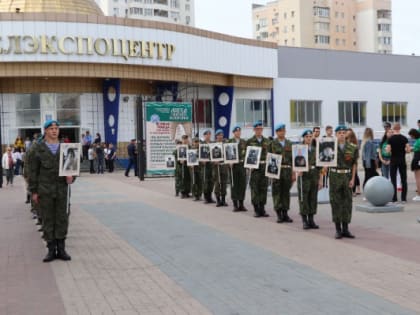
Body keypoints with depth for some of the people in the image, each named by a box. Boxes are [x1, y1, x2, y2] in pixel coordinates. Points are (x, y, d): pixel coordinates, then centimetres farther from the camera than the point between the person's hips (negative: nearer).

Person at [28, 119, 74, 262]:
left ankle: (61, 249, 14)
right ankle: (51, 250, 12)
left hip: (62, 190, 2)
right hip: (45, 191, -1)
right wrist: (34, 191, 0)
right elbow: (33, 171, 3)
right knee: (48, 220, 4)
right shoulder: (39, 149, 2)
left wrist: (71, 177, -10)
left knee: (62, 219, 4)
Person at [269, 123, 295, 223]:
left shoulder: (290, 144, 11)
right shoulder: (272, 144, 2)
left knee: (286, 192, 6)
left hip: (288, 171, 3)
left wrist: (294, 173, 6)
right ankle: (279, 214, 4)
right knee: (277, 192, -2)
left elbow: (293, 159, 11)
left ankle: (285, 213, 13)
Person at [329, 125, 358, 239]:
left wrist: (352, 179, -2)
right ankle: (338, 229, 9)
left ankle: (345, 229, 12)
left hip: (347, 176, 1)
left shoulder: (352, 147, 4)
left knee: (347, 203, 4)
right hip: (335, 175, -1)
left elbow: (354, 164, 4)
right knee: (335, 202, 1)